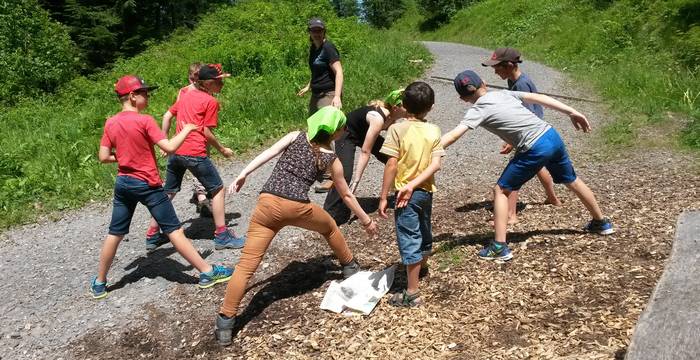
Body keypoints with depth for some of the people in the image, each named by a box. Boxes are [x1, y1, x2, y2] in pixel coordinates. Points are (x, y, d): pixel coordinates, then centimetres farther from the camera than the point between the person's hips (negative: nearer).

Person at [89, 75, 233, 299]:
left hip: (123, 183, 6)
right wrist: (187, 130, -4)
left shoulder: (110, 123, 3)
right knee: (174, 230, -1)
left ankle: (99, 284, 25)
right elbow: (169, 147, -18)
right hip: (147, 185, -6)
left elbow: (103, 157, 4)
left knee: (115, 234, 15)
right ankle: (207, 273, 6)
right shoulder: (144, 121, -14)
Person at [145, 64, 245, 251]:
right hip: (195, 153, -7)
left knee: (168, 193, 19)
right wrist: (222, 149, 4)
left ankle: (152, 236, 25)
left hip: (176, 151, 7)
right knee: (218, 190, 7)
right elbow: (207, 133, -7)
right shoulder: (210, 101, -5)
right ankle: (222, 236, 7)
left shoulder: (185, 95, 16)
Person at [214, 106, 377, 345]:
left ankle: (225, 321, 2)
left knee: (247, 264, 1)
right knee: (330, 227, 31)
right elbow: (346, 195, 21)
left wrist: (243, 174, -2)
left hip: (268, 202, 1)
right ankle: (350, 268, 49)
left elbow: (269, 152, 1)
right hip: (297, 207, -1)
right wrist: (366, 221, 32)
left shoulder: (295, 137, 16)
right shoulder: (332, 160, 13)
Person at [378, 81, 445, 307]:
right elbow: (436, 164, -12)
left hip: (406, 194, -6)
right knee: (424, 230, 26)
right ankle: (423, 265, 52)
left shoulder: (397, 129, -14)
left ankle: (412, 293, 4)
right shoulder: (434, 131, -1)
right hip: (426, 191, 6)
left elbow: (391, 165, -18)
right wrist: (413, 185, -15)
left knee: (409, 240, -1)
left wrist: (383, 197, -12)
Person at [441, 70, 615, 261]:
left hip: (535, 150, -7)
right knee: (573, 182, 28)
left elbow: (453, 135, -18)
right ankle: (601, 222, 48)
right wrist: (573, 112, 14)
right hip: (551, 136, 7)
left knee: (500, 190, 5)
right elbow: (539, 98, 10)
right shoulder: (503, 93, 14)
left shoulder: (478, 110, -4)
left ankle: (500, 247, 2)